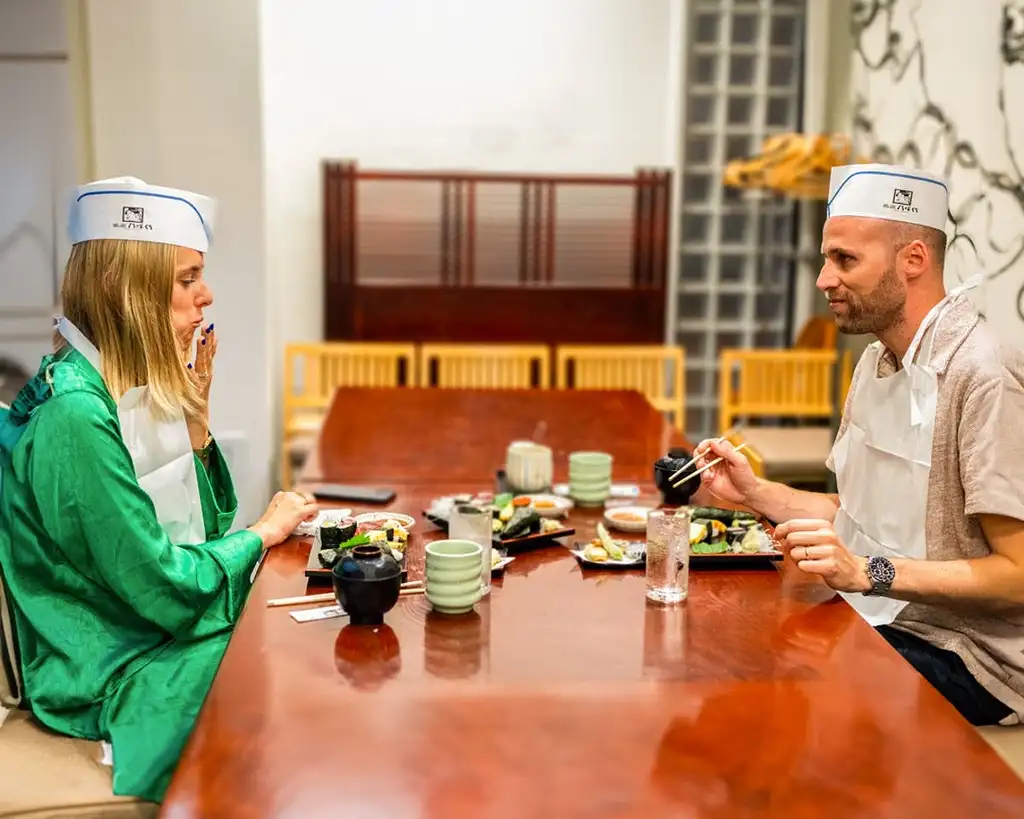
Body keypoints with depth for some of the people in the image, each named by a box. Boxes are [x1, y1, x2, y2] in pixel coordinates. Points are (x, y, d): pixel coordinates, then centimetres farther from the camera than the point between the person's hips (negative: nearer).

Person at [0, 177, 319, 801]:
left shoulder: (134, 391, 2)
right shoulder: (75, 415, -26)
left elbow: (205, 527, 8)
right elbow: (165, 591, -25)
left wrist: (195, 411, -4)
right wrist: (264, 532, -10)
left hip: (165, 633, 8)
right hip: (112, 684, -8)